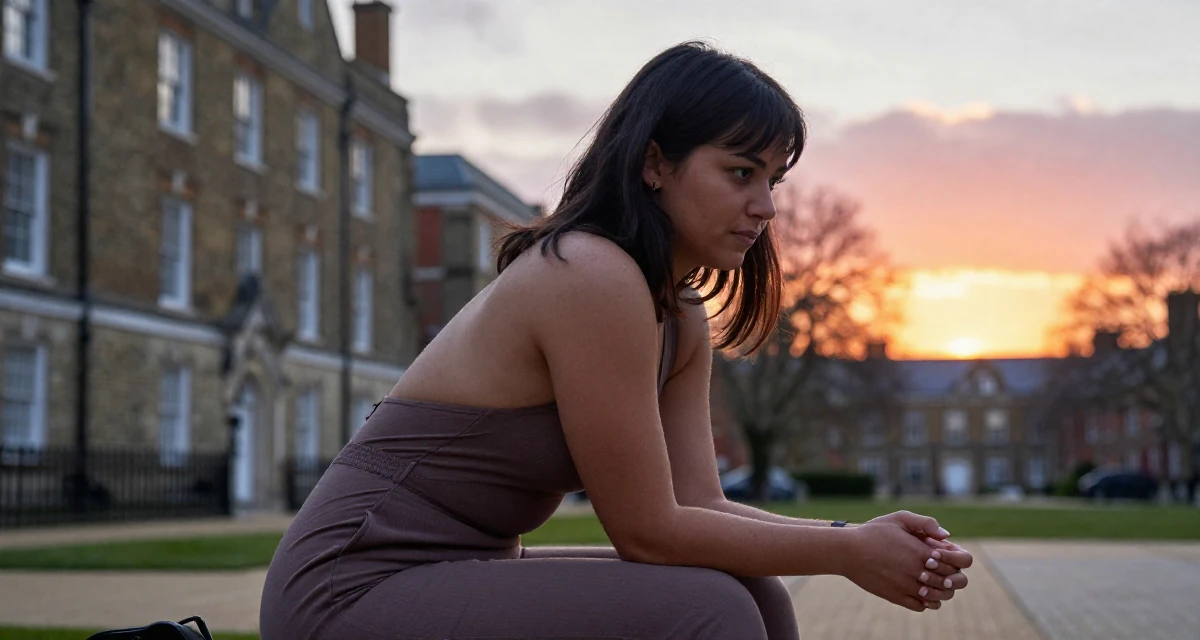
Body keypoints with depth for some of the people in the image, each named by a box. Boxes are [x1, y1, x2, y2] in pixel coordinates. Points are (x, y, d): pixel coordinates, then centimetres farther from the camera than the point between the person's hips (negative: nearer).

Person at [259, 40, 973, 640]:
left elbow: (700, 503, 2)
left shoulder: (682, 322, 8)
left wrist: (863, 539, -10)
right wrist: (846, 552, -13)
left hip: (457, 576, 9)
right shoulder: (589, 279, -21)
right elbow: (647, 530, -18)